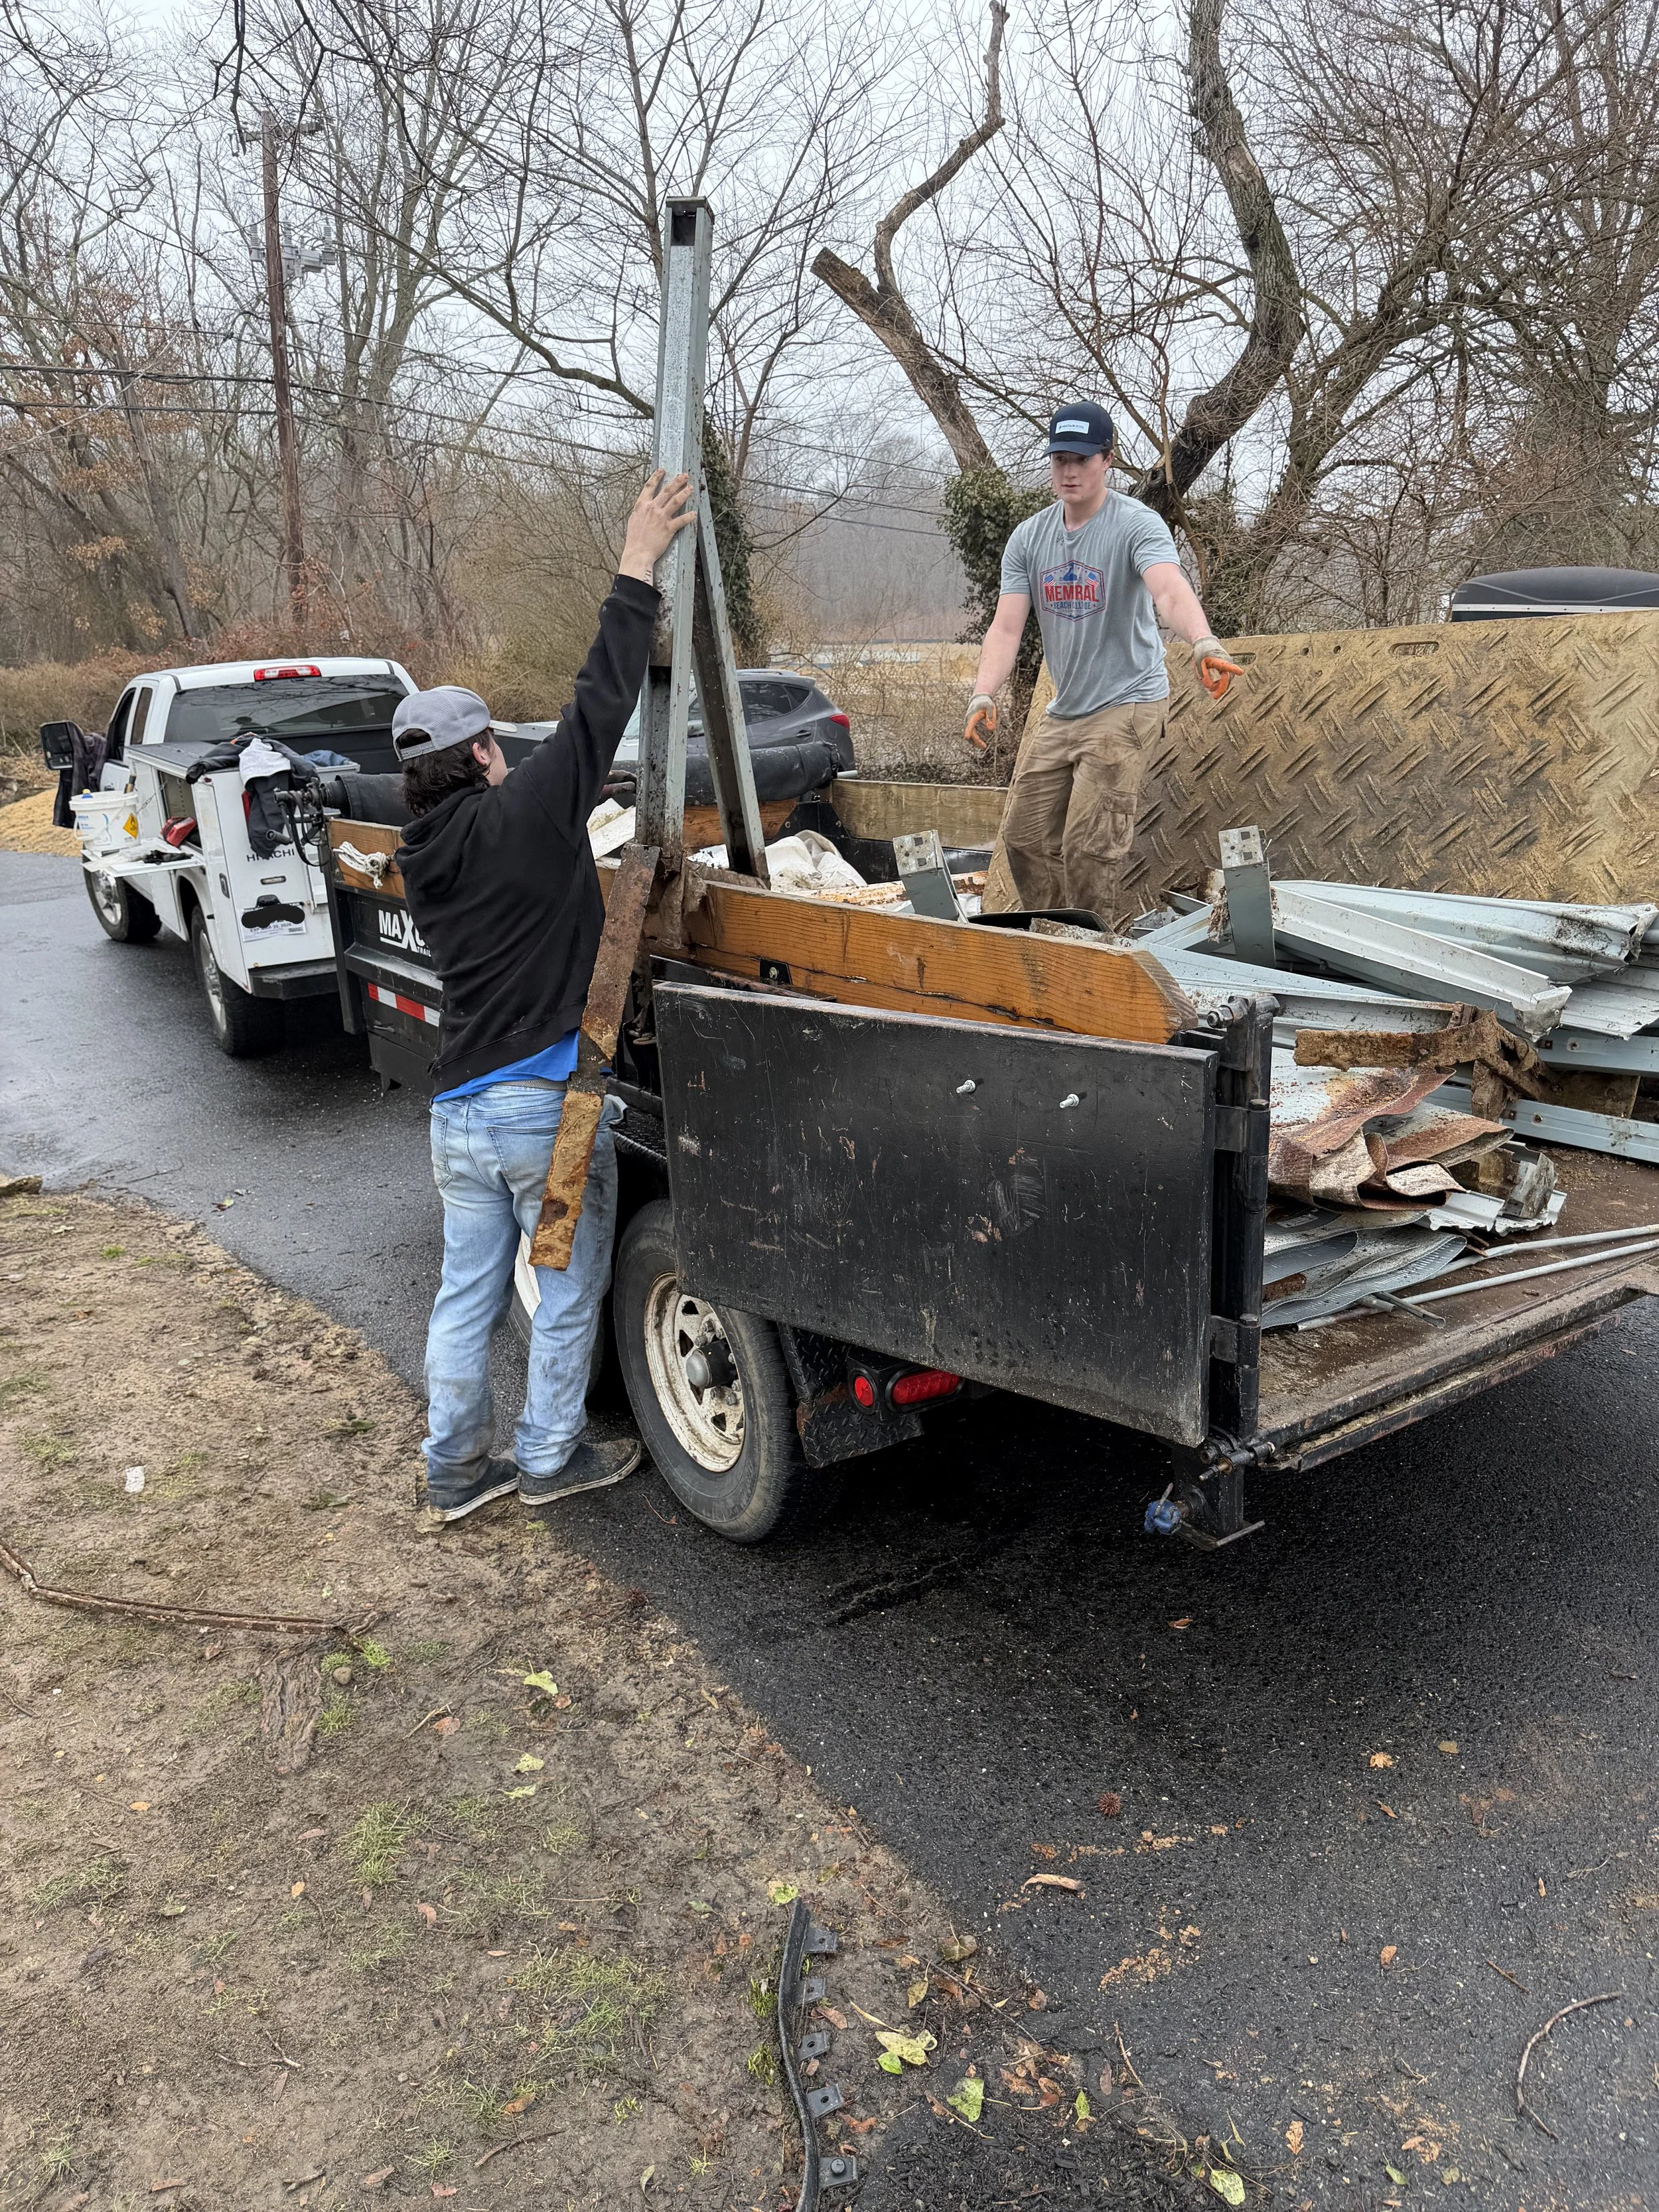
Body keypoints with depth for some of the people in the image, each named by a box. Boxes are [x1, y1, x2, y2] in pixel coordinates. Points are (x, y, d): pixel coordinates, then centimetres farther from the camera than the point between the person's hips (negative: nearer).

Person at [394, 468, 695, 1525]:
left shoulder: (423, 860, 8)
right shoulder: (522, 819, -12)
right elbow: (598, 707, -11)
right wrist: (639, 566, -6)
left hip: (459, 1111, 7)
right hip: (547, 1103, -7)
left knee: (467, 1292, 16)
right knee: (568, 1291, 11)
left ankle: (456, 1468, 26)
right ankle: (550, 1458, 24)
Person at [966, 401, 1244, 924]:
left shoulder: (1137, 524, -12)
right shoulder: (1028, 538, 4)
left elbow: (1170, 591, -31)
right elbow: (1006, 627, -3)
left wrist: (1203, 643, -52)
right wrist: (983, 695, -20)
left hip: (1127, 705, -6)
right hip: (1061, 711, 7)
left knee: (1089, 846, -12)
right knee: (1024, 836, 10)